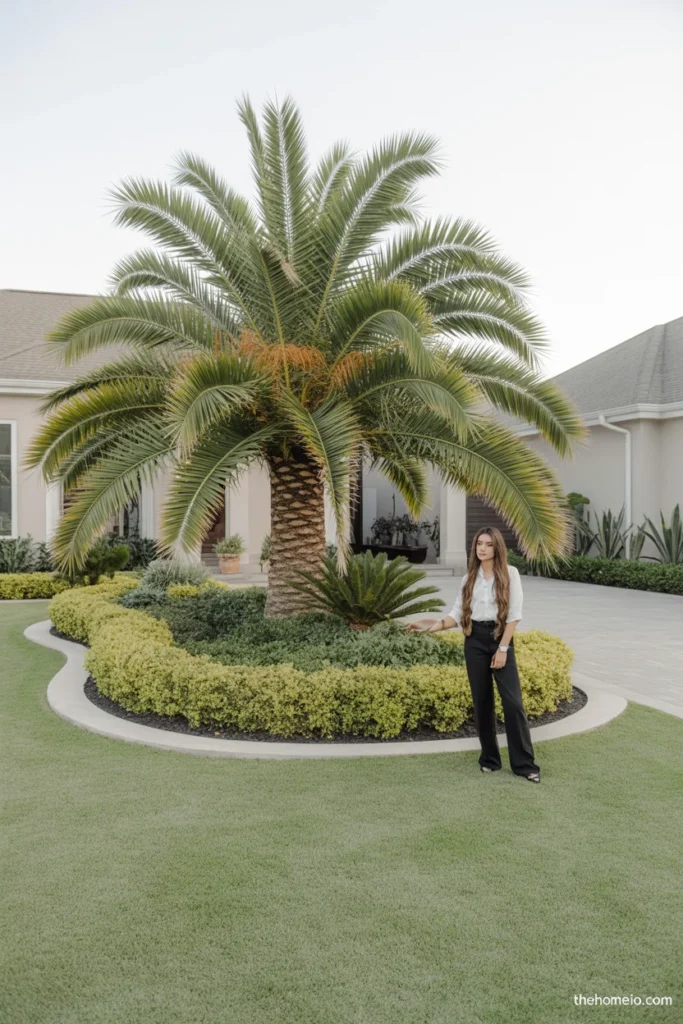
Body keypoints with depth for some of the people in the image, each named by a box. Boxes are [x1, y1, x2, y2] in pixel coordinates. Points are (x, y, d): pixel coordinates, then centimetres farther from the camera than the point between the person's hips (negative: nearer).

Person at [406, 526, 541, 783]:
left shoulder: (510, 573, -3)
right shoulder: (469, 577, 8)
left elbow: (514, 614, -6)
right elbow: (458, 613, 5)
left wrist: (503, 648, -10)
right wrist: (435, 625, -12)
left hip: (500, 638, -3)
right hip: (474, 640, 3)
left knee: (513, 701, -7)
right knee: (482, 701, 7)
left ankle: (524, 763, -1)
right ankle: (489, 758, 18)